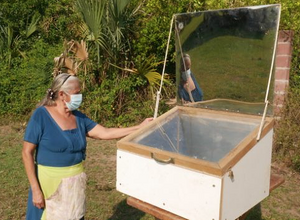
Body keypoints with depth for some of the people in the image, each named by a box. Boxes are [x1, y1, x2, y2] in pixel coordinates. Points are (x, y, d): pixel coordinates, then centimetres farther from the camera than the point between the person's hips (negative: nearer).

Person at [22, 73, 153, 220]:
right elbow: (27, 153, -13)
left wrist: (139, 127, -3)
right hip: (50, 182, -5)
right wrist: (35, 189, -16)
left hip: (75, 181, 6)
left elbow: (105, 133, 0)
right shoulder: (41, 115, -14)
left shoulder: (78, 117, 3)